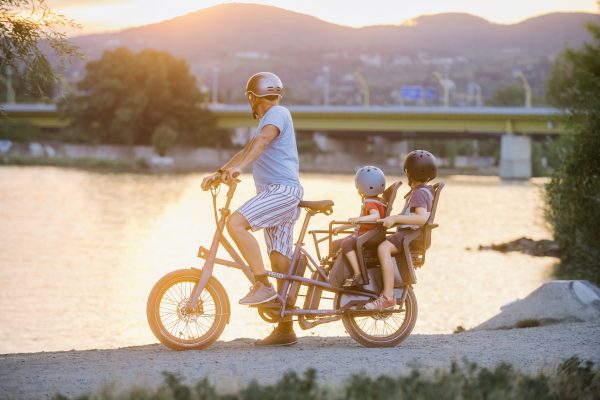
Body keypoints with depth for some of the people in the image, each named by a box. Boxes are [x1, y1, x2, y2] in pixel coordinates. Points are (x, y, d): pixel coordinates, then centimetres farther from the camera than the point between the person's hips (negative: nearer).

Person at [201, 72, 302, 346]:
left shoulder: (278, 114, -6)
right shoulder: (265, 120, 27)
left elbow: (263, 140, -24)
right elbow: (247, 151, 29)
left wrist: (238, 168, -38)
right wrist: (218, 173, 19)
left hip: (283, 190, -10)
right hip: (273, 192, 10)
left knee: (236, 223, -26)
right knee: (279, 259, 6)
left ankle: (262, 285, -23)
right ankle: (285, 329, 5)